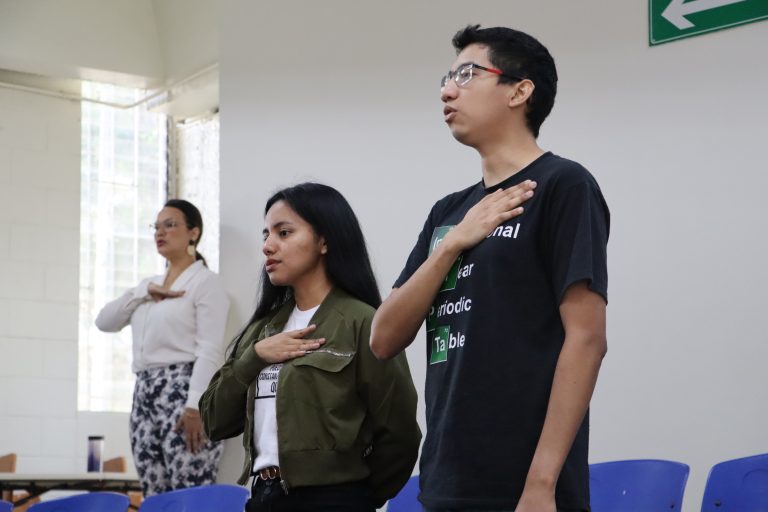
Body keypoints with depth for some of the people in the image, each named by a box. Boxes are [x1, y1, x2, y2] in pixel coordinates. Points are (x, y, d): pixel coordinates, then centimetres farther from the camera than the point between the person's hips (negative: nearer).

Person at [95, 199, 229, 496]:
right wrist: (144, 292, 2)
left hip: (183, 392, -8)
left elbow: (210, 350, -12)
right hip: (144, 394, 8)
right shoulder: (150, 284, 23)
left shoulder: (205, 281, -1)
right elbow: (104, 322, 15)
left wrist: (194, 406, -22)